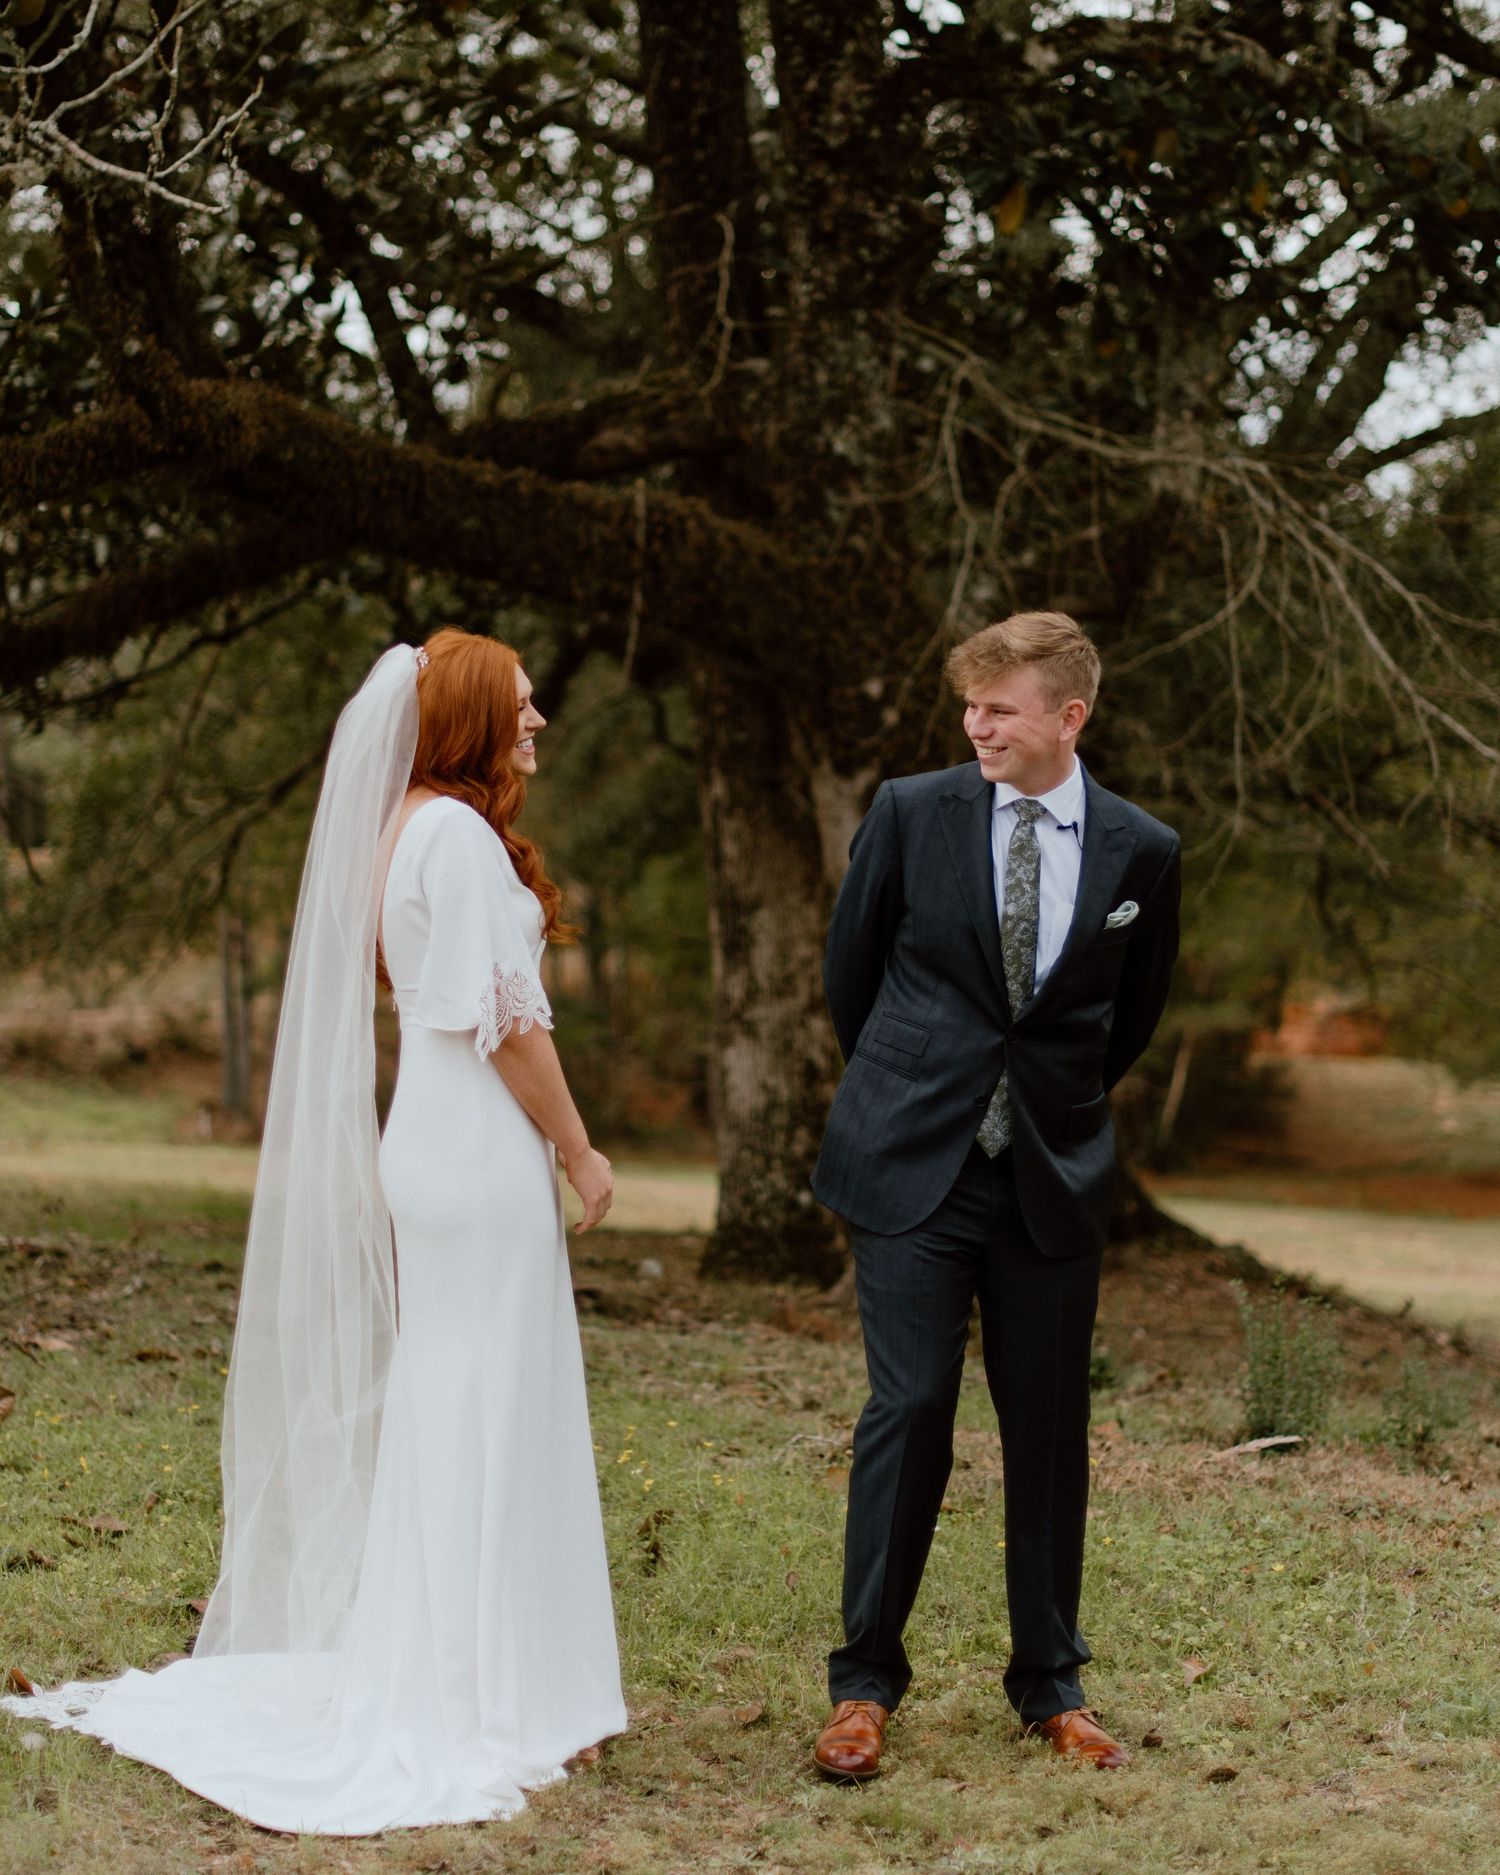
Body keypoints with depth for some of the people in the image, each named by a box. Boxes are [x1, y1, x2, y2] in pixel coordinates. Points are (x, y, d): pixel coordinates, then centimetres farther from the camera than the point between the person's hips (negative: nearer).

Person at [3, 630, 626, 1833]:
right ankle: (482, 1701, 4)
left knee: (434, 1413, 15)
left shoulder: (406, 825, 14)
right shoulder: (461, 833, -15)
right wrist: (579, 1151, -8)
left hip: (428, 1142, 9)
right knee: (484, 1419, -3)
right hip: (480, 1151, -9)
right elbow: (506, 1021, -18)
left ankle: (411, 1675, 23)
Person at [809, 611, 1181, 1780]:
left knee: (1052, 1428, 7)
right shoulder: (911, 814, -2)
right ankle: (866, 1683, 6)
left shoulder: (1141, 852, 0)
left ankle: (1051, 1685, 21)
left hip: (1053, 1178, 2)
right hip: (915, 1166, -1)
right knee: (909, 1411, -4)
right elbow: (850, 968, 11)